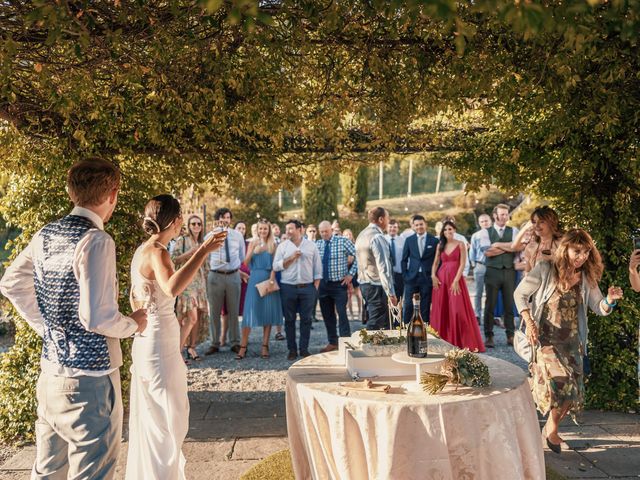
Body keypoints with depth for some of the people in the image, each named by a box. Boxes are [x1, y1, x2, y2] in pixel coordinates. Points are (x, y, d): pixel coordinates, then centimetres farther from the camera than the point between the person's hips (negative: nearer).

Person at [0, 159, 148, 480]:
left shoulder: (45, 235, 5)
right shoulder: (96, 240, -19)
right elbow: (96, 317, -25)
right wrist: (134, 324, -7)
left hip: (51, 370, 8)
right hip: (90, 377, -8)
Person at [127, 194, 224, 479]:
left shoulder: (142, 250, 10)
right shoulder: (156, 251, -19)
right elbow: (172, 288, -40)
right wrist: (203, 251, -36)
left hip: (147, 340, 10)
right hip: (160, 341, -10)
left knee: (149, 417, 20)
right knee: (169, 418, 2)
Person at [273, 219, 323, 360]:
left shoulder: (311, 245, 7)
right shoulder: (283, 246, 6)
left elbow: (318, 267, 8)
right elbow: (276, 266, -1)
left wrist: (316, 286, 1)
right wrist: (290, 258, -11)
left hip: (307, 287, 0)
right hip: (288, 287, 0)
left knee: (306, 319, 3)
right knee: (289, 319, 4)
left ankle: (304, 349, 14)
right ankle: (292, 349, 13)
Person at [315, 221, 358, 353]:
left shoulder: (343, 241, -7)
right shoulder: (317, 244, 5)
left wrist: (351, 274, -9)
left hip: (340, 284, -4)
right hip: (323, 284, 4)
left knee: (342, 313, -8)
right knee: (327, 315, 11)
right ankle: (332, 342, 23)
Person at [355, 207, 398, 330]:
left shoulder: (361, 235, 13)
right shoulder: (378, 237, -16)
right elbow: (383, 268, -21)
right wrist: (391, 293, -20)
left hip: (363, 283, 9)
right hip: (376, 286, -9)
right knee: (375, 324, -5)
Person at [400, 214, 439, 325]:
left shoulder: (434, 240, 2)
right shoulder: (409, 240, 6)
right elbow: (404, 260, 9)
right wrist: (405, 275, 1)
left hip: (427, 278, -1)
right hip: (411, 278, 1)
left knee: (426, 307, 4)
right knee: (407, 305, -2)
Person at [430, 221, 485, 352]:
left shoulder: (460, 244, 1)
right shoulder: (440, 246, 12)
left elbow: (462, 264, -6)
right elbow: (435, 263, 12)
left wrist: (456, 280, -15)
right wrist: (433, 276, -5)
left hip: (456, 278, -4)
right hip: (441, 279, 4)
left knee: (458, 310, -9)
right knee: (441, 311, 3)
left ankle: (461, 342, -2)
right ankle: (443, 341, 10)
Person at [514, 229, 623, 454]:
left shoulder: (587, 278, 0)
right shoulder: (545, 269, -12)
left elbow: (600, 308, 4)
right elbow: (520, 294, -4)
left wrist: (610, 300, -20)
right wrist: (529, 322, -15)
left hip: (572, 342, 5)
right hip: (546, 339, -5)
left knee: (572, 392, 6)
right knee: (561, 385, -17)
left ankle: (550, 427, 31)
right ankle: (551, 427, 9)